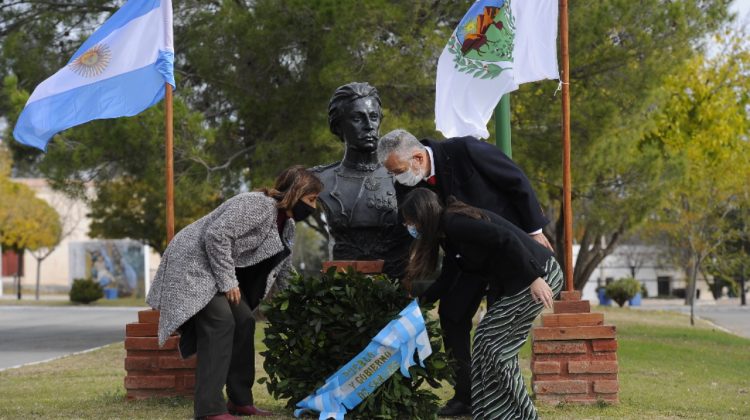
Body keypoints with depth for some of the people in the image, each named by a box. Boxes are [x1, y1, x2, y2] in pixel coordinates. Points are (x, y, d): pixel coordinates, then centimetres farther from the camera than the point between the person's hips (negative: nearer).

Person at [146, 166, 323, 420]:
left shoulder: (286, 224, 10)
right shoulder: (258, 205, -21)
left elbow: (281, 266, 23)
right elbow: (216, 235, -28)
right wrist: (228, 282, -24)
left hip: (222, 268, 10)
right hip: (193, 263, -10)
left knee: (243, 322, 5)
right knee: (221, 322, -21)